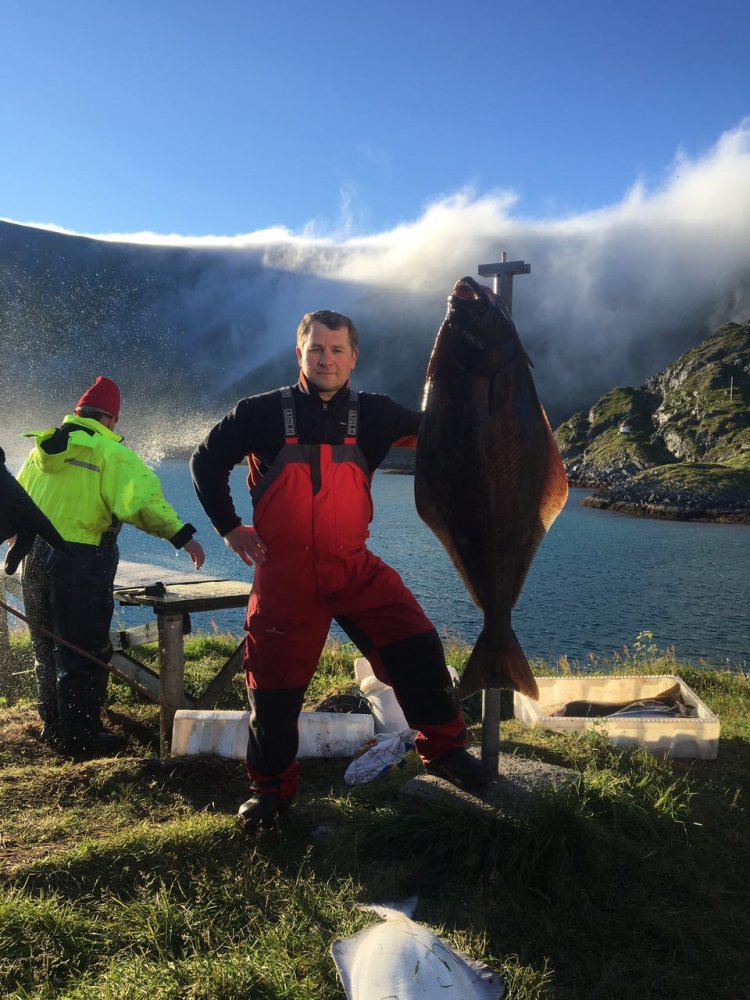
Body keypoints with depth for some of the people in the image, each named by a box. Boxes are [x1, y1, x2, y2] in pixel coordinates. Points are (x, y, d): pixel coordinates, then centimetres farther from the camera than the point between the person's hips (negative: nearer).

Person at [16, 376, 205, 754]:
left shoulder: (42, 449, 12)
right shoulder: (110, 453, -8)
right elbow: (143, 502, -22)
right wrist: (182, 535, -21)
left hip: (34, 560, 7)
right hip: (80, 563, -7)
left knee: (48, 650, 19)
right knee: (84, 654, 3)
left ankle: (53, 725, 31)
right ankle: (80, 736, 10)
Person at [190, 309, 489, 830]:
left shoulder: (372, 413, 3)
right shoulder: (264, 412, -3)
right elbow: (207, 461, 7)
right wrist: (230, 527, 3)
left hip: (355, 567, 2)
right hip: (285, 574, -1)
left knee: (417, 645, -10)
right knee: (275, 682, 4)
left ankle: (445, 748, 12)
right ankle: (272, 787, 26)